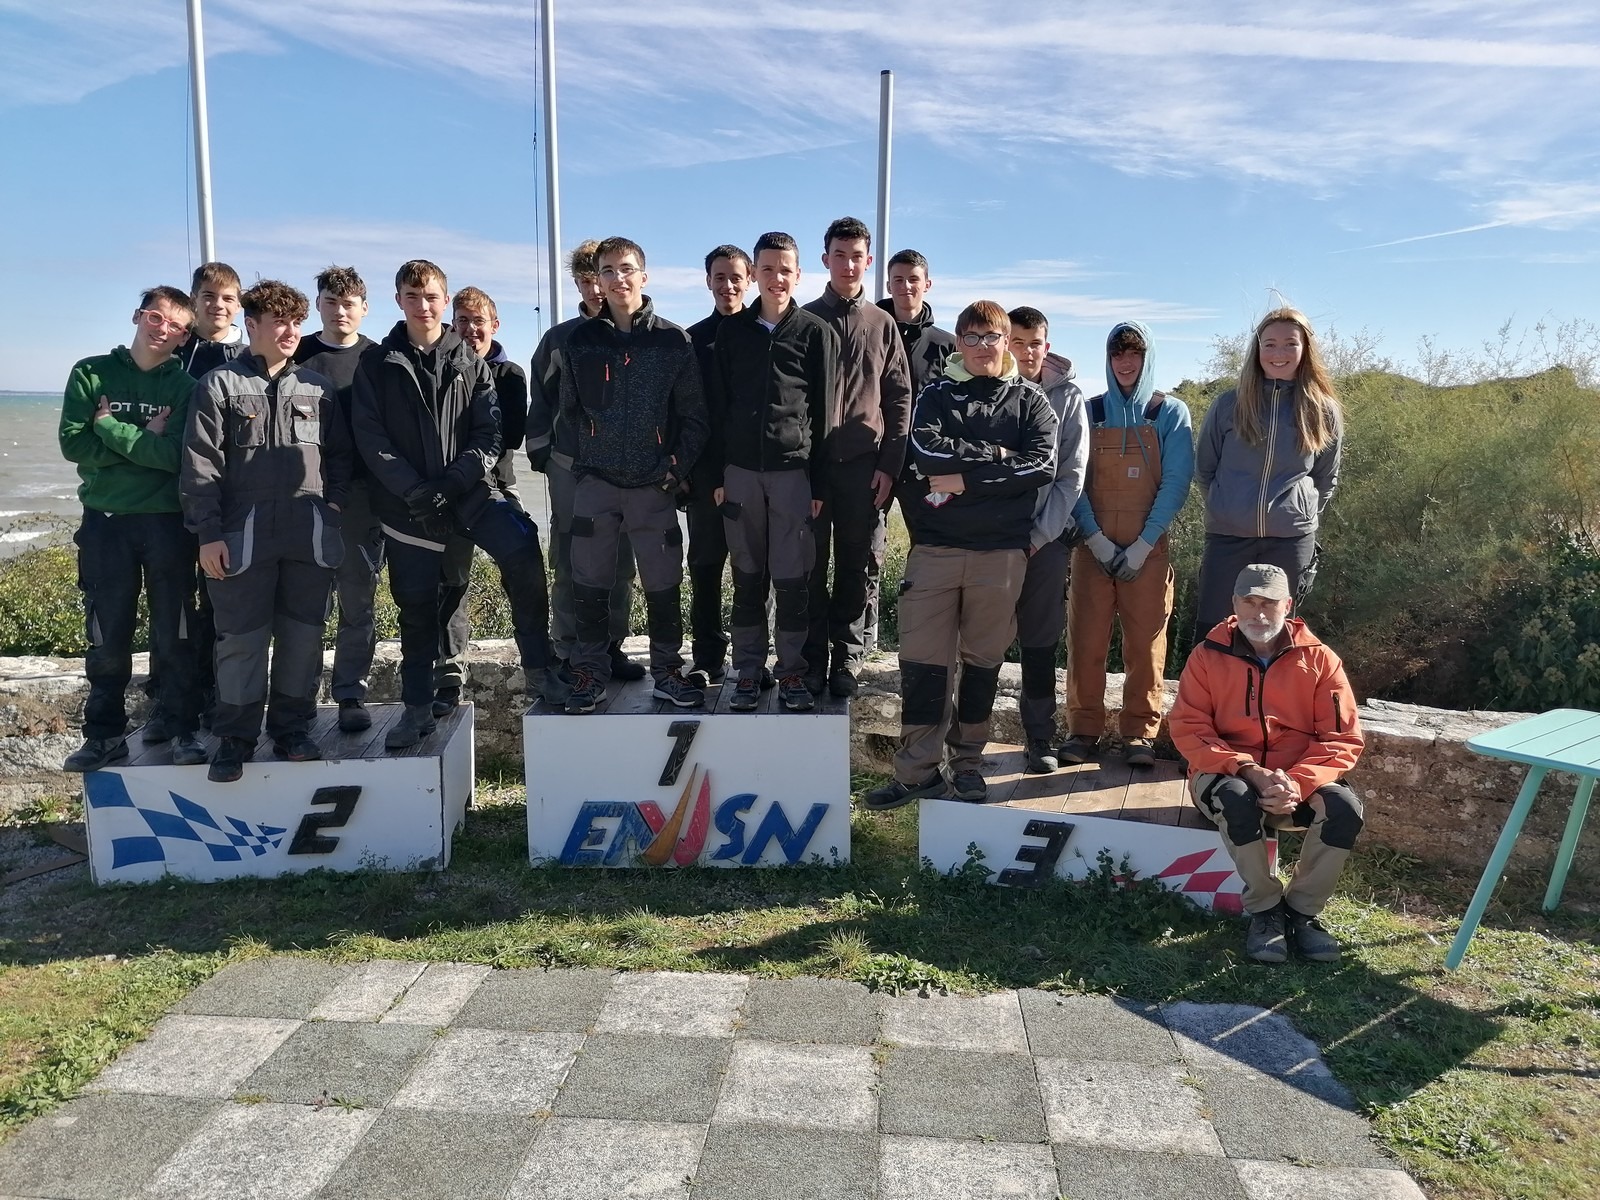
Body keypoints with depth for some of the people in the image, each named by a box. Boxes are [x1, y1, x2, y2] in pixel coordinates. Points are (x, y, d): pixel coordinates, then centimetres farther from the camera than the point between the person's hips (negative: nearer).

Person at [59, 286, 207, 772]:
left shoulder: (185, 386, 1)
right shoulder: (91, 374, 4)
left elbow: (180, 455, -13)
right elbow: (74, 444, -6)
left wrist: (110, 427, -11)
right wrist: (145, 442, -12)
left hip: (168, 523, -1)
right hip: (105, 522, 1)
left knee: (174, 636, 6)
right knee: (107, 637, 8)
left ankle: (183, 729, 17)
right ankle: (104, 733, 20)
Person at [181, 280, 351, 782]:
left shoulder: (317, 388, 12)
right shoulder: (220, 385, 3)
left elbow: (338, 457, 16)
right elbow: (201, 465, -2)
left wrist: (330, 513, 4)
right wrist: (208, 533, -8)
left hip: (309, 539, 3)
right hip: (243, 538, -3)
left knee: (303, 637, 7)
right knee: (241, 640, 1)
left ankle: (291, 728, 20)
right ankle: (236, 738, 12)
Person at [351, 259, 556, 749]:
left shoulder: (470, 362, 9)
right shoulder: (377, 363, 6)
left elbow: (489, 433, 0)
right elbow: (370, 437, -3)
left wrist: (454, 482, -15)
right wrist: (415, 490, -15)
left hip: (470, 489, 0)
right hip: (408, 502, 0)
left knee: (523, 553, -24)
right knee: (415, 607, 7)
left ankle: (537, 670, -12)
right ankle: (418, 708, 21)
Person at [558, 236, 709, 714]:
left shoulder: (673, 340, 1)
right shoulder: (581, 340, 6)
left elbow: (694, 414, 1)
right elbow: (570, 410, 13)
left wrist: (678, 469, -6)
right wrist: (585, 461, 5)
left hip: (655, 487, -1)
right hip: (596, 485, 1)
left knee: (663, 586, 6)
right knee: (590, 587, 5)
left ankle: (667, 672, 21)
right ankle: (590, 674, 18)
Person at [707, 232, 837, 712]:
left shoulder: (816, 333, 2)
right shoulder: (732, 331, 9)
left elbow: (823, 414, 0)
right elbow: (717, 407, 9)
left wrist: (820, 483, -4)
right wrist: (718, 474, 3)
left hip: (793, 470, -2)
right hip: (741, 470, 2)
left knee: (792, 579, 0)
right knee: (747, 578, 7)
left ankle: (792, 672, 12)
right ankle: (748, 671, 16)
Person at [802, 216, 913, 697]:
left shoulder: (882, 325, 10)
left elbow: (899, 398, 7)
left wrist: (889, 464, -2)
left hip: (864, 464, 1)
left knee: (856, 566, 4)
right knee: (812, 563, 2)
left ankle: (847, 657, 12)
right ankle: (812, 658, 10)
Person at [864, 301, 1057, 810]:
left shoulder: (1030, 400, 9)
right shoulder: (936, 395, 11)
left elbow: (1042, 464, -8)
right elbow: (926, 450, -9)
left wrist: (966, 478, -12)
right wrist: (995, 454, -9)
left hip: (1002, 550, 0)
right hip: (937, 545, 0)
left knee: (983, 658, 7)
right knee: (923, 657, -2)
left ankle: (966, 763, 20)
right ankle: (919, 768, 8)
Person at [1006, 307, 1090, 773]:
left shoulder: (1067, 397, 4)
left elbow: (1072, 475, 1)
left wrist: (1041, 535, -7)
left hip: (1046, 537, 0)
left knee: (1040, 641, 4)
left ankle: (1041, 738, 13)